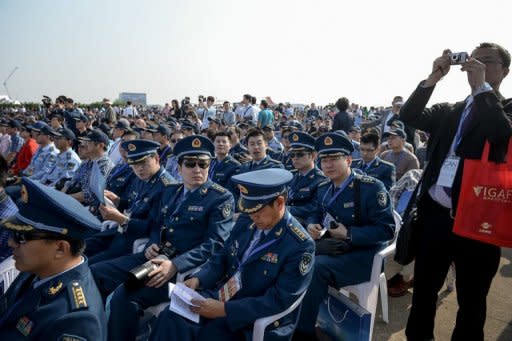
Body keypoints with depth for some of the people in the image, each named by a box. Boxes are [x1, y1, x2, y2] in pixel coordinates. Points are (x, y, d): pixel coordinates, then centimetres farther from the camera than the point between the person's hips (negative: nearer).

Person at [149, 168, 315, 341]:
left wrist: (225, 309, -25)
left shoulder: (300, 246, -18)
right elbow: (221, 258, 12)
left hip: (254, 321, -5)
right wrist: (197, 279, -8)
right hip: (219, 296, 6)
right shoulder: (244, 225, 3)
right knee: (171, 317, -16)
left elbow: (278, 302, -20)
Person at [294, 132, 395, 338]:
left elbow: (387, 230, -17)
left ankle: (303, 331, -12)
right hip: (332, 247, 7)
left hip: (363, 254, -7)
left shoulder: (371, 188, -16)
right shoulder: (323, 188, 6)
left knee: (316, 268, -30)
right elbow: (315, 213, 19)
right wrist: (312, 225, -6)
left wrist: (349, 234, -24)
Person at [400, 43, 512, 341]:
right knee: (424, 288, 17)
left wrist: (481, 86, -14)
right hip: (436, 214, 4)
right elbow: (409, 116, 1)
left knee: (471, 301, 13)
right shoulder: (449, 112, 11)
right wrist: (433, 78, -5)